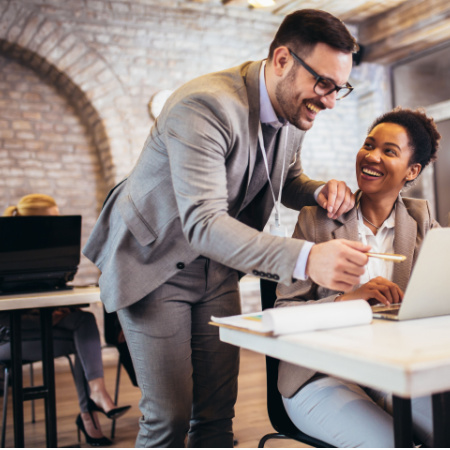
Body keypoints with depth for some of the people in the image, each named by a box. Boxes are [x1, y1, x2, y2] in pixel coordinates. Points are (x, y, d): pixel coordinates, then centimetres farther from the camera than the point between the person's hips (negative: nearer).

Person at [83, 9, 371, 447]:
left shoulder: (293, 113, -4)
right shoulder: (205, 106, -30)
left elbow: (286, 180, 14)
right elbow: (203, 223, -40)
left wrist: (321, 191, -11)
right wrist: (305, 258, -51)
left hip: (216, 266, 7)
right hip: (153, 263, -6)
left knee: (218, 409, 8)